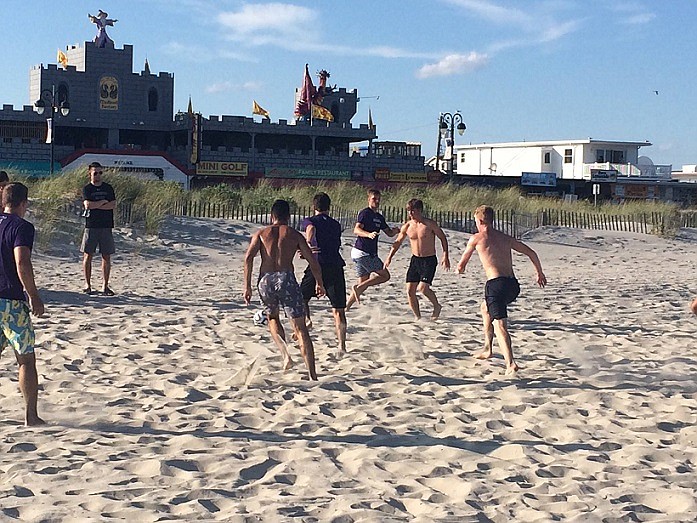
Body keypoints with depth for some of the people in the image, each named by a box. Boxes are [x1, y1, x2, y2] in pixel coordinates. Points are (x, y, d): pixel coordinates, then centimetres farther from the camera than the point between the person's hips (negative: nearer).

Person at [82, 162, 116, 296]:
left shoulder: (108, 188, 11)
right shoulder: (87, 189, 4)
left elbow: (113, 205, -1)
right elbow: (88, 205, -12)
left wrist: (95, 205, -7)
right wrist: (103, 202, -3)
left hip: (106, 226, 2)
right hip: (91, 226, -2)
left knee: (106, 257, 1)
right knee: (88, 255, -1)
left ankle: (105, 286, 5)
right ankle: (88, 285, 7)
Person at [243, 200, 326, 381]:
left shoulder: (261, 233, 14)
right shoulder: (295, 235, 12)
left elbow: (249, 257, -1)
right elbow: (313, 262, 8)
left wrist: (247, 286, 0)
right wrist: (320, 283, 22)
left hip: (266, 280, 2)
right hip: (286, 279, -2)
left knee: (272, 318, 29)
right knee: (300, 328, 1)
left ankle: (285, 352, 4)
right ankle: (312, 375, -6)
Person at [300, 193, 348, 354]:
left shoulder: (311, 221, 8)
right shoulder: (336, 225, 22)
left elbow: (311, 229, -15)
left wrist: (308, 244, -28)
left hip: (318, 265, -3)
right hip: (336, 266, 3)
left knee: (301, 297, 19)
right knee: (338, 310, 4)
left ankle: (306, 319, -8)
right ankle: (342, 345, -2)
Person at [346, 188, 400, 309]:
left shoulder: (379, 217, 21)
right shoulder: (365, 213, -8)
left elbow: (389, 233, 25)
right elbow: (356, 230, -21)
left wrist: (398, 230, 3)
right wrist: (369, 234, -39)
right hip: (362, 252, -9)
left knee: (363, 283, 9)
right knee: (385, 275, -6)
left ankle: (346, 307, 8)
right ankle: (358, 288, -9)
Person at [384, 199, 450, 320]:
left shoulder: (430, 224, -11)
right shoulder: (407, 226, 2)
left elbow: (443, 238, -2)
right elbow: (397, 242, 15)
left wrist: (445, 257, -9)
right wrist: (389, 257, 8)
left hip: (429, 261, -5)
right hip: (415, 260, 5)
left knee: (423, 288, -20)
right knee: (410, 290, -2)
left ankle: (437, 306, 8)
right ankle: (417, 317, 13)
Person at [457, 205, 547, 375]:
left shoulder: (477, 238, 4)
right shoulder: (505, 238, 18)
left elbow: (462, 263, 17)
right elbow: (531, 253, 18)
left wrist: (460, 268, 41)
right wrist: (539, 272, 31)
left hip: (496, 284, -7)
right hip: (513, 284, 7)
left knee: (499, 325, -11)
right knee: (485, 307, 32)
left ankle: (510, 363, -28)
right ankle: (487, 348, 38)